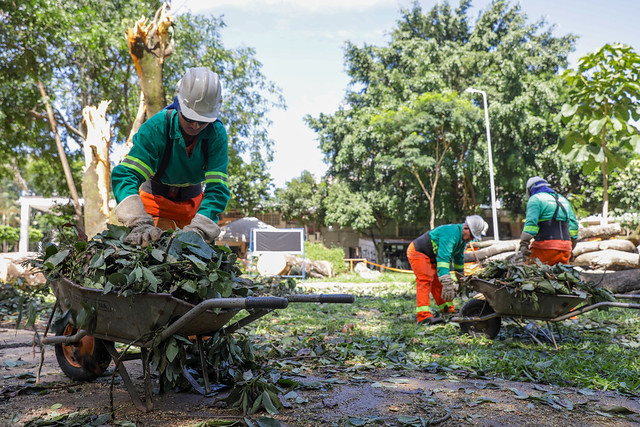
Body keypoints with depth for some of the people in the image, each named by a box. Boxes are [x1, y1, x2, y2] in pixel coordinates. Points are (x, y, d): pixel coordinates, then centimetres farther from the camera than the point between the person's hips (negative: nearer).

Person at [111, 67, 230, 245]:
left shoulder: (217, 134, -25)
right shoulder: (156, 127, -30)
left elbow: (217, 187, -30)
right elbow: (125, 174, -37)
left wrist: (198, 228, -47)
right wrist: (139, 223, -55)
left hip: (193, 201, 2)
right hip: (155, 199, -2)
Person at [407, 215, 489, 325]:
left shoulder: (463, 237, 3)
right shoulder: (451, 234, -31)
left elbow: (459, 257, 22)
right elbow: (443, 257, -42)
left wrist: (460, 275, 32)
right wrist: (447, 283, -49)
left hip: (431, 257, 10)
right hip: (417, 252, -10)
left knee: (438, 282, 11)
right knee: (425, 280, -24)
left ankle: (448, 312, 20)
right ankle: (424, 316, -33)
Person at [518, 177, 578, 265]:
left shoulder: (535, 199, 3)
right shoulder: (563, 199, 25)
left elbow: (531, 222, -13)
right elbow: (573, 224, 22)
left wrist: (523, 244, -18)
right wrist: (571, 248, 25)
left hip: (545, 246, -6)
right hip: (565, 247, 6)